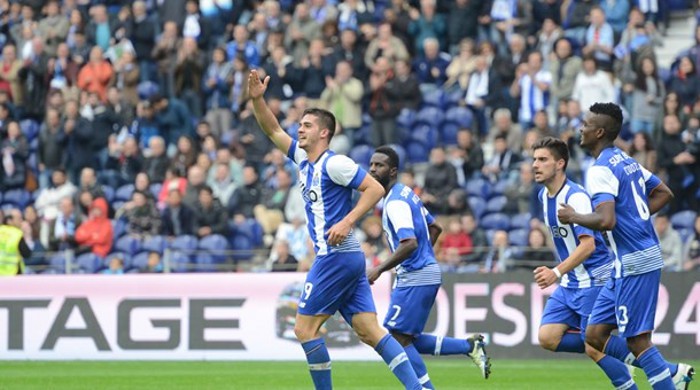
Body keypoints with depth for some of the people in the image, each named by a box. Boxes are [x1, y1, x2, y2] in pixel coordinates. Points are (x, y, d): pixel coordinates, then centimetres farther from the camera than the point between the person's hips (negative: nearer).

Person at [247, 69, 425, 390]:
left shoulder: (334, 163, -10)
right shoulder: (304, 159, 16)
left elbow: (375, 189, -14)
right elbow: (273, 131, 21)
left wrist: (348, 221, -21)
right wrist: (257, 99, 7)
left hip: (336, 255, -9)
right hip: (349, 258, 9)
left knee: (305, 328, -4)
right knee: (369, 330, 0)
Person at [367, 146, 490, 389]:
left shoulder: (395, 202, -16)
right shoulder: (406, 194, 15)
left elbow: (409, 243, -28)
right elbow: (435, 228, 25)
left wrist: (379, 269, -23)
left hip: (415, 278, -10)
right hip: (425, 273, 10)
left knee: (398, 339, -7)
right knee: (406, 340, 12)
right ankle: (470, 346, 12)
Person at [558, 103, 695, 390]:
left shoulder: (600, 170, -16)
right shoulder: (627, 161, 14)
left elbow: (605, 220, -29)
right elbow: (664, 193, 24)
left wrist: (572, 217, -12)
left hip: (635, 264, -10)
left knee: (637, 340, -6)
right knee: (595, 335, 11)